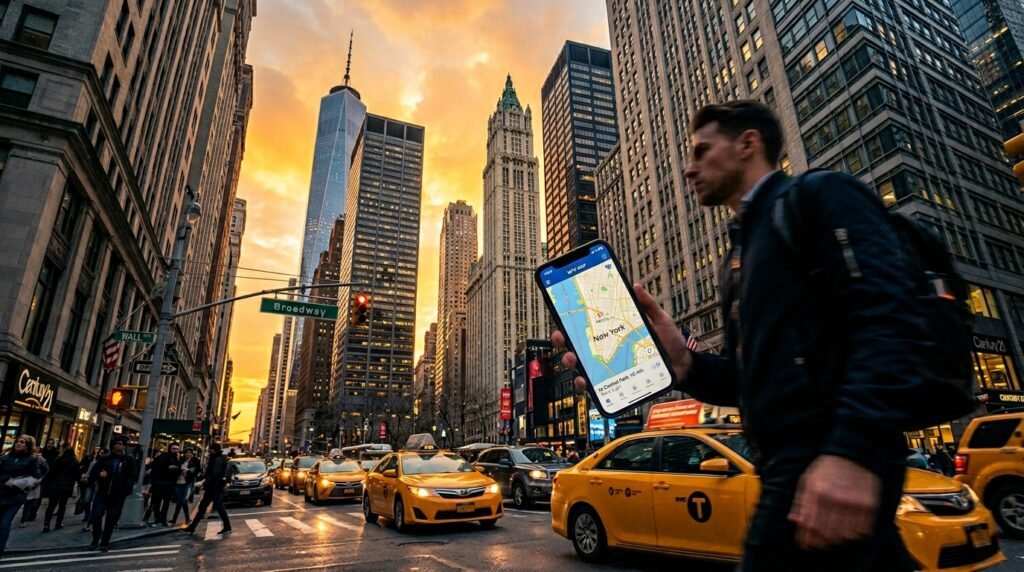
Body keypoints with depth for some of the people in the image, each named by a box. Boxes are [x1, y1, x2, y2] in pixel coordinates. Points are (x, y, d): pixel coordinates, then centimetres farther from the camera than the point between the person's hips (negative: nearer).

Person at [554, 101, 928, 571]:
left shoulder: (819, 196, -2)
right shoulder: (739, 258, 22)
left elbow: (888, 320, -16)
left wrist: (854, 450, -27)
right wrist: (683, 364, -3)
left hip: (831, 458, -8)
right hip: (792, 460, 8)